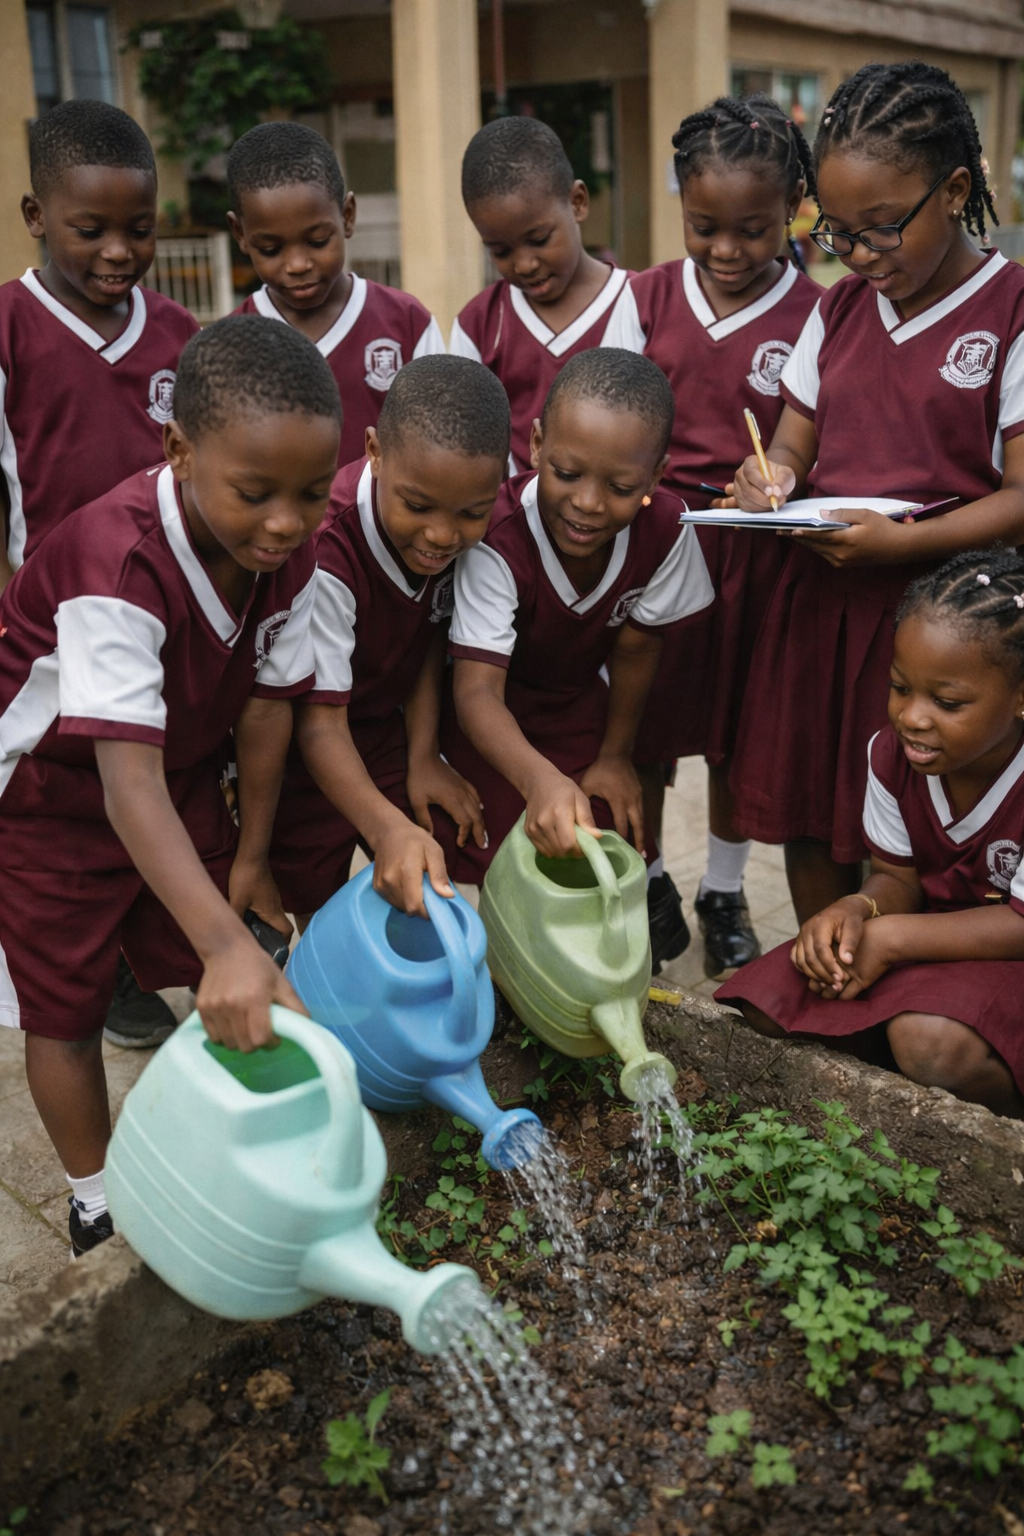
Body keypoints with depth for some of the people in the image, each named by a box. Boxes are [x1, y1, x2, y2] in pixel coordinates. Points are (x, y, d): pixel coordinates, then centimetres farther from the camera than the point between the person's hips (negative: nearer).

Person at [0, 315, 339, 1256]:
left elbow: (266, 711, -7)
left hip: (183, 773, 6)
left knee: (240, 993, 8)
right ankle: (98, 1201, 27)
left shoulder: (289, 555, -18)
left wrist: (249, 858, 0)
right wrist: (227, 943, -51)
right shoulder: (119, 563, -39)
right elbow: (129, 784, -44)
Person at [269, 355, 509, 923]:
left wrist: (423, 754, -7)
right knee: (321, 914, 5)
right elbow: (319, 719, -34)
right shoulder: (325, 551, -36)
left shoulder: (469, 526, -18)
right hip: (309, 751, -5)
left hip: (391, 727, 5)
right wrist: (387, 828, -48)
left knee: (432, 886, 7)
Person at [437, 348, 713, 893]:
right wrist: (541, 781, -60)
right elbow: (477, 689, -42)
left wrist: (615, 755, 4)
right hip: (491, 712, -3)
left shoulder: (664, 528, -22)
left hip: (577, 702, 4)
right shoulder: (497, 539, -36)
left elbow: (636, 649, -7)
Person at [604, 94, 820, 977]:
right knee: (645, 714, 9)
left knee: (739, 724, 12)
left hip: (756, 549, -1)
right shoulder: (645, 299, 1)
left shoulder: (813, 315, -4)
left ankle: (725, 892, 32)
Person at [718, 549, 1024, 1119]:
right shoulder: (892, 753, -9)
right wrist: (857, 910, -24)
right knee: (767, 1007, -13)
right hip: (933, 918, 6)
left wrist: (890, 938, -26)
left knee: (932, 1040, -36)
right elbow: (896, 877, 0)